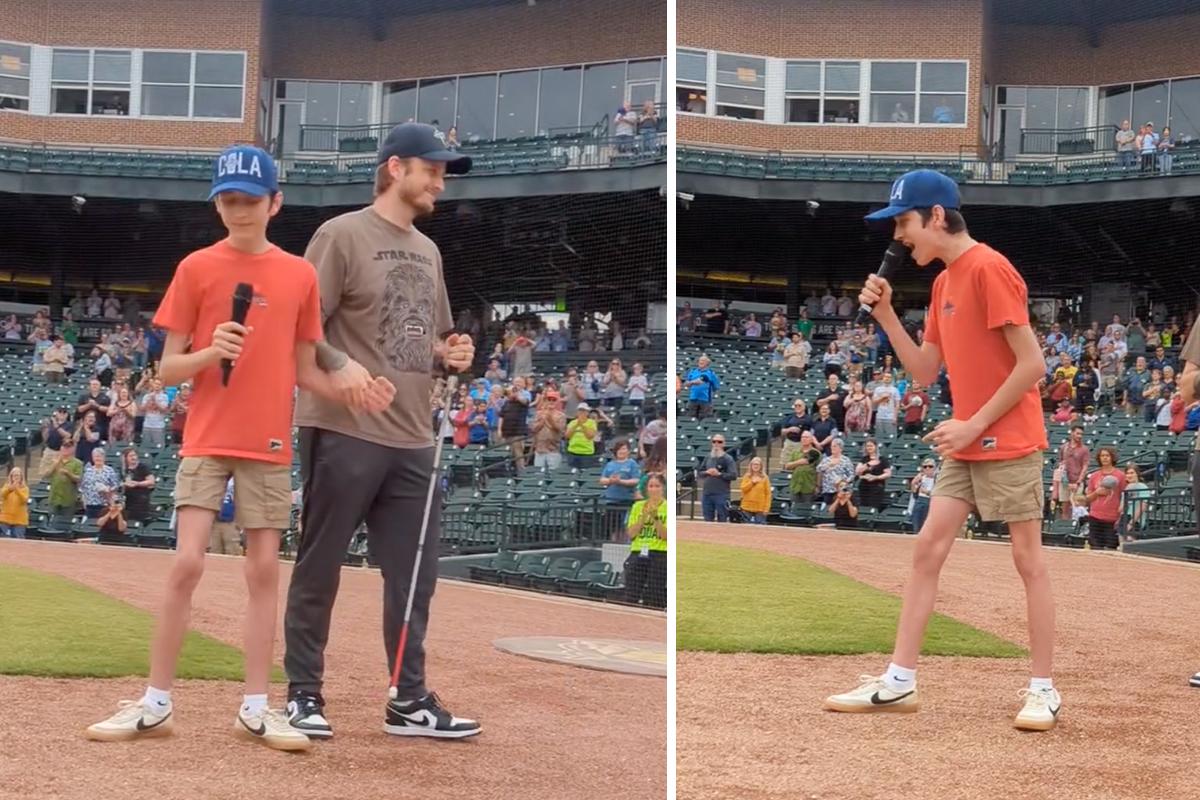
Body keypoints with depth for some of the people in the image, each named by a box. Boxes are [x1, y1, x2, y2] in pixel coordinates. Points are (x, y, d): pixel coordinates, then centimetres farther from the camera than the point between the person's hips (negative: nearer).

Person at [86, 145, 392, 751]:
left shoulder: (300, 275, 7)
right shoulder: (196, 268, 0)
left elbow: (305, 371, 10)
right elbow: (167, 370, 0)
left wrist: (352, 390, -9)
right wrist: (210, 352, -20)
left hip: (270, 445, 2)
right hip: (206, 440, -2)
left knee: (265, 570, 3)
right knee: (187, 564, -9)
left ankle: (255, 707, 9)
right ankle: (155, 703, 1)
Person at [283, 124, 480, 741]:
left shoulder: (428, 251, 19)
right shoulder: (342, 234, -4)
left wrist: (450, 356, 6)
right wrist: (340, 367, -24)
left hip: (413, 440, 7)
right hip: (343, 434, -7)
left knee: (414, 576, 8)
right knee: (318, 570, 3)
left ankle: (409, 702, 16)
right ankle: (303, 694, 14)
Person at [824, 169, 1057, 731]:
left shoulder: (988, 269, -15)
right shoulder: (942, 282, 13)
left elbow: (1032, 363, -18)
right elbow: (924, 372, 14)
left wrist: (974, 424, -16)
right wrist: (885, 315, 4)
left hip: (1010, 442, -9)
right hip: (964, 446, 9)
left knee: (1028, 560, -1)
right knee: (928, 548, 6)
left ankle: (1043, 690, 7)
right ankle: (898, 682, 10)